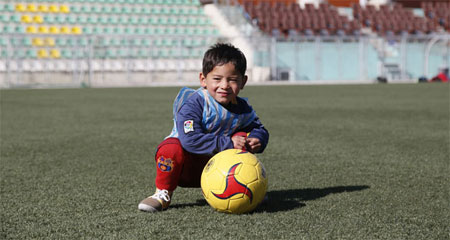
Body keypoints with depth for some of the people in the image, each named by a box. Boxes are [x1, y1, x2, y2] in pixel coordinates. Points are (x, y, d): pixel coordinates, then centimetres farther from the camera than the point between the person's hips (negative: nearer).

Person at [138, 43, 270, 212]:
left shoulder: (243, 109, -2)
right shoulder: (193, 103, -22)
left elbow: (259, 128, 14)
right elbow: (190, 139, -33)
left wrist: (257, 140, -13)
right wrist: (227, 143, -34)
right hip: (185, 167, -5)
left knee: (243, 136, -10)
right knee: (171, 148, -37)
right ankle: (163, 194, -12)